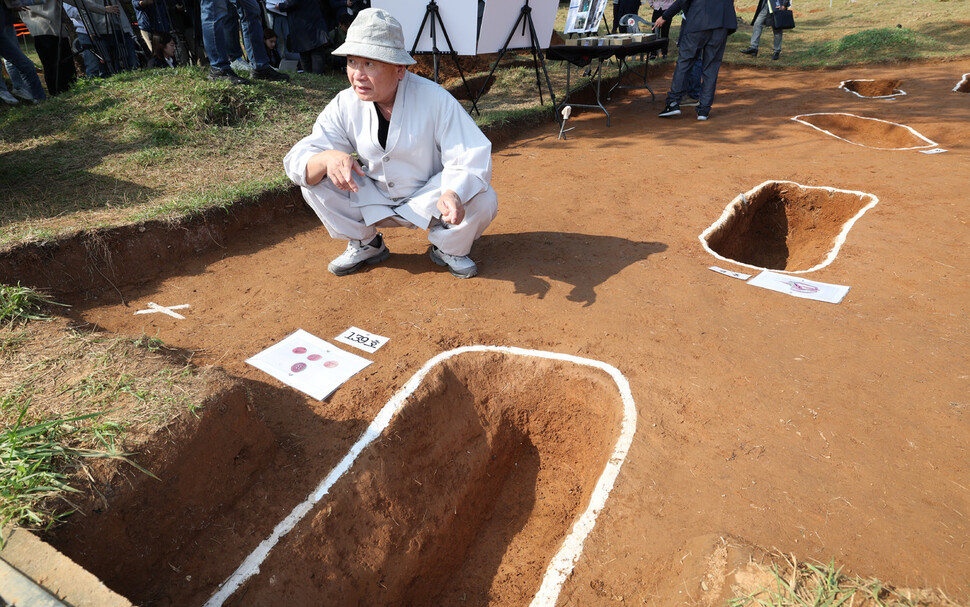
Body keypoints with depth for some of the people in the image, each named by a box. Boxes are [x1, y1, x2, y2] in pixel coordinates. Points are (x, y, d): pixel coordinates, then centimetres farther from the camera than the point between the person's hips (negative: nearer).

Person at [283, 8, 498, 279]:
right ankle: (365, 245, 7)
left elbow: (470, 158, -24)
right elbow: (296, 161, -15)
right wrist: (327, 159, -40)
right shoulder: (344, 105, -11)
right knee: (313, 179, -16)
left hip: (428, 199, -3)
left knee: (483, 200, -29)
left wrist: (453, 194, -47)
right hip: (373, 201, 3)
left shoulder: (435, 99, -20)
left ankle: (448, 249, 4)